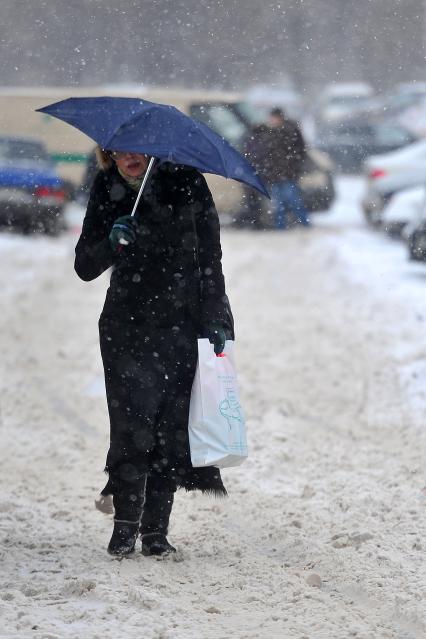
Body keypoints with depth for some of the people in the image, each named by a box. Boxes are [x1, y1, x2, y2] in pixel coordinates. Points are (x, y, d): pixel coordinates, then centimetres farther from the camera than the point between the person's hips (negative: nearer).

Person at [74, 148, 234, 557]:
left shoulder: (184, 181, -2)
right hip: (127, 326, 0)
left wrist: (214, 318, -3)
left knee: (173, 425, -3)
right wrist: (112, 243, -18)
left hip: (183, 322, 0)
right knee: (133, 422, -11)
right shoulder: (107, 190, 2)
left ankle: (155, 530, 3)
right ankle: (125, 524, -1)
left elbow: (209, 256, 3)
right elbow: (85, 269, 1)